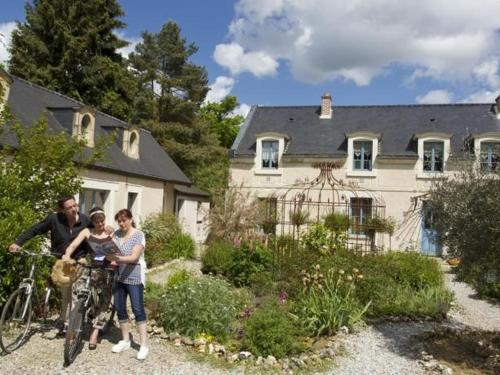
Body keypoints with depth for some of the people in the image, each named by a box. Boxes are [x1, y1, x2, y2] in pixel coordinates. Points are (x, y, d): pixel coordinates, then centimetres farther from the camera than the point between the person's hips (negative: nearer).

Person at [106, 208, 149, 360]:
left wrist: (118, 258, -35)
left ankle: (144, 346, 1)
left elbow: (134, 257, -20)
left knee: (138, 310, -5)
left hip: (134, 277, -6)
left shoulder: (138, 235, -11)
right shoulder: (117, 234, 6)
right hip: (119, 276, 6)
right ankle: (125, 341, 26)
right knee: (119, 308, 10)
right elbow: (109, 249, -1)